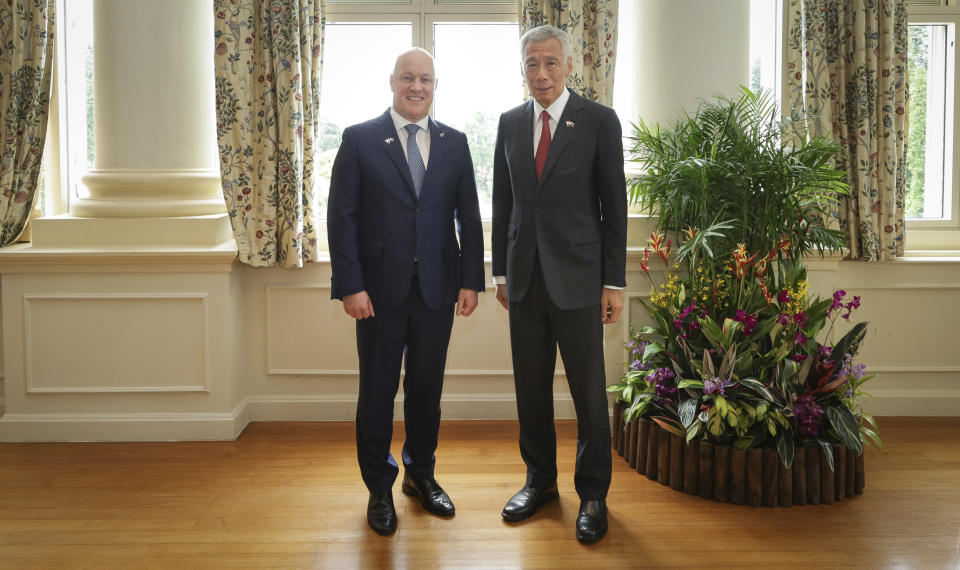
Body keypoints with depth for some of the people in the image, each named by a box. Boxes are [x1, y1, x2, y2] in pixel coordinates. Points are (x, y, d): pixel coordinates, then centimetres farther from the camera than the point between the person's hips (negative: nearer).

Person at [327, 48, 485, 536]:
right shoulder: (359, 139, -1)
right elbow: (341, 217, -5)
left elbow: (469, 217, 7)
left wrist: (470, 280, 0)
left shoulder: (454, 143, 8)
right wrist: (350, 286, -11)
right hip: (380, 289, -2)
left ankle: (421, 474, 33)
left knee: (427, 386, 13)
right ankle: (379, 488, 24)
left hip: (437, 289, 3)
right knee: (378, 389, 8)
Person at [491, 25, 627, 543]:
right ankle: (539, 479, 30)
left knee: (589, 392, 4)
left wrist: (614, 282, -6)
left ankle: (592, 494, 20)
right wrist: (501, 271, 9)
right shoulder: (510, 123, 9)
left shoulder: (599, 121, -3)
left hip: (577, 277, -4)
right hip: (525, 277, 4)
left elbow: (614, 205, -4)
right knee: (531, 388, 12)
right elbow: (502, 203, 12)